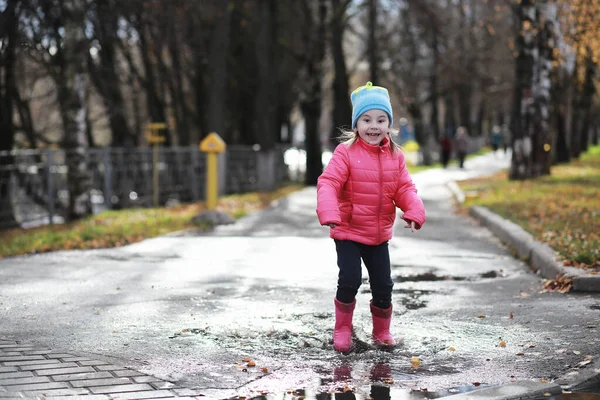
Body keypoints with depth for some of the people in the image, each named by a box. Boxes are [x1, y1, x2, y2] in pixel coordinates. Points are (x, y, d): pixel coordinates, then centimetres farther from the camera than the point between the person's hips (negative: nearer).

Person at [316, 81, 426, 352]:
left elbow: (405, 188, 2)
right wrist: (329, 214, -36)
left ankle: (382, 331, 29)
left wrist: (414, 212, -17)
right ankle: (342, 329, 10)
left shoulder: (395, 156, 1)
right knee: (350, 279, -13)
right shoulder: (346, 152, -13)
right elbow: (328, 183, -20)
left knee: (383, 284, 8)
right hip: (348, 232, -4)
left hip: (379, 234, 4)